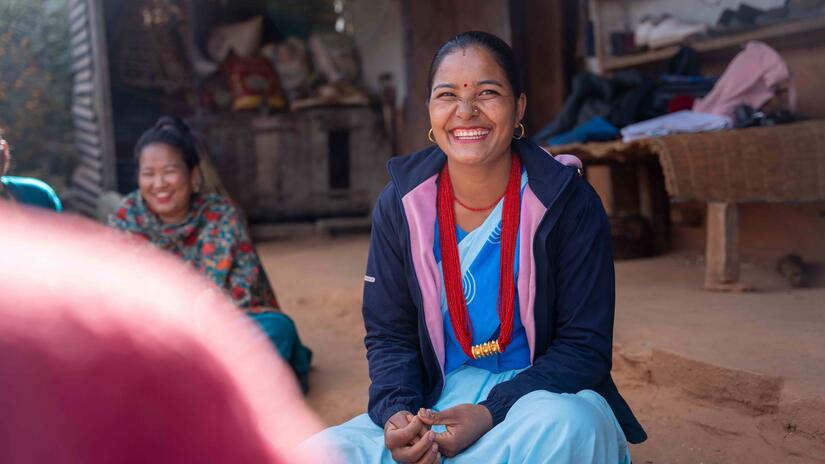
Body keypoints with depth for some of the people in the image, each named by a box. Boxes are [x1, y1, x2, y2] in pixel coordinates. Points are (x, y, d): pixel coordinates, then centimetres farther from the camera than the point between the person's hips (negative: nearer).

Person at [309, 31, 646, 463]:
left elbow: (585, 347, -9)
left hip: (544, 395, -1)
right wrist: (396, 412, -19)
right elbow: (388, 335, 3)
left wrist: (491, 412, -24)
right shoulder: (400, 204, -2)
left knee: (564, 424, -37)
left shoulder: (570, 203, -10)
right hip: (438, 402, 2)